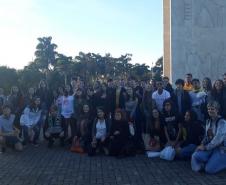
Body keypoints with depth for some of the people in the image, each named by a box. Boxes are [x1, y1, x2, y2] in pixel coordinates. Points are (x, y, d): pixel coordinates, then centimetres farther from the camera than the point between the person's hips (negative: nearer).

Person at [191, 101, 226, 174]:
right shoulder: (208, 121, 11)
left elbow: (218, 139, -20)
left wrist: (205, 147, -17)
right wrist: (202, 144, -2)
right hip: (210, 147, 6)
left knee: (209, 169, -19)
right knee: (195, 156, -20)